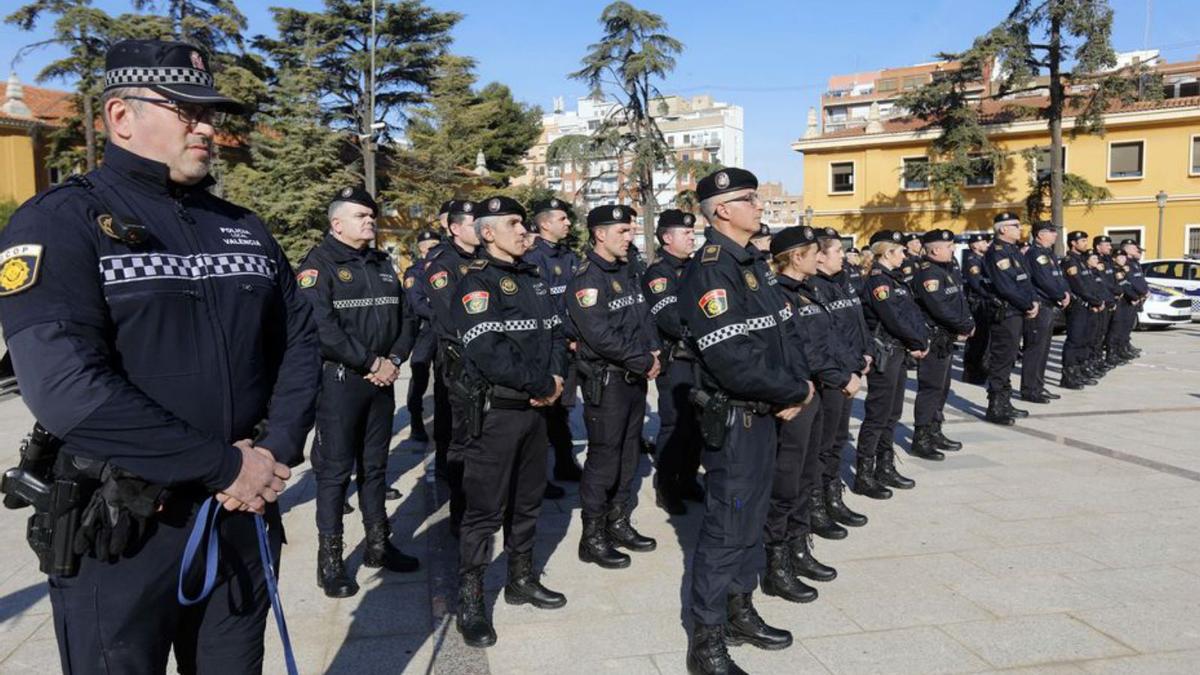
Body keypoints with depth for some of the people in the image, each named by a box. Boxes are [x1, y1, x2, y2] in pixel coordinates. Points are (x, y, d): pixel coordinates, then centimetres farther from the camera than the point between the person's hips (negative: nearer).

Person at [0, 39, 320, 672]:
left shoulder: (245, 229, 8)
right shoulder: (60, 222, -11)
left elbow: (300, 341, 8)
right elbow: (64, 386, -23)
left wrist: (278, 448, -9)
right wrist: (226, 465, -20)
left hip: (244, 513, 5)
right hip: (120, 531, -5)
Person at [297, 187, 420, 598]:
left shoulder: (383, 264, 14)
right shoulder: (318, 264, -8)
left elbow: (406, 317, 14)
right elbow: (322, 327, -20)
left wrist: (395, 359, -3)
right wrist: (371, 363, -17)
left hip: (382, 379, 7)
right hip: (339, 381, -6)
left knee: (375, 466, 15)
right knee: (334, 471, 0)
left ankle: (378, 545, 27)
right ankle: (330, 560, 11)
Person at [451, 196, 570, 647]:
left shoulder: (533, 280, 14)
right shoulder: (477, 283, -12)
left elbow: (555, 332, 12)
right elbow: (488, 351, -23)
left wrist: (556, 378, -8)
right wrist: (542, 385, -17)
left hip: (536, 408, 8)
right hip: (496, 411, -8)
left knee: (528, 500, 17)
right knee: (486, 508, -1)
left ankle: (522, 580, 33)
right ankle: (470, 601, 12)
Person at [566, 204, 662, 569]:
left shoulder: (625, 273, 13)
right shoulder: (586, 279, -15)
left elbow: (644, 318, 18)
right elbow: (601, 336, -23)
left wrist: (654, 351, -1)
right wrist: (644, 362, -16)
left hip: (635, 378, 9)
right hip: (606, 382, -9)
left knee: (628, 455, 16)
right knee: (603, 460, -1)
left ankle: (619, 524, 29)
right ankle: (592, 538, 11)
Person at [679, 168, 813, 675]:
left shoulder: (754, 262, 11)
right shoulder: (709, 271, -20)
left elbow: (784, 330, 11)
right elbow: (734, 362, -27)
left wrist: (796, 388, -6)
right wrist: (795, 393, -14)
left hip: (765, 413, 9)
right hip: (734, 419, -9)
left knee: (752, 518, 19)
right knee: (727, 528, -1)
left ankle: (740, 613, 36)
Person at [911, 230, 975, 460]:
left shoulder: (949, 269, 15)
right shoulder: (927, 273, -17)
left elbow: (961, 299, 15)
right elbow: (940, 308, -24)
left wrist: (968, 324, -2)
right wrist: (966, 326, -13)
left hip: (947, 338, 10)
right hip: (933, 339, -10)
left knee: (942, 387, 16)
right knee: (930, 388, -8)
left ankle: (934, 432, 28)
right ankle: (920, 440, -2)